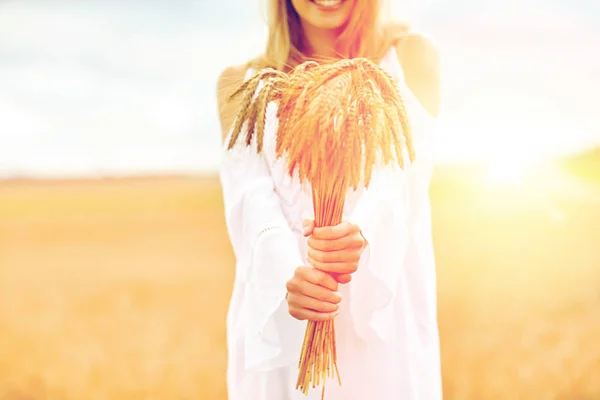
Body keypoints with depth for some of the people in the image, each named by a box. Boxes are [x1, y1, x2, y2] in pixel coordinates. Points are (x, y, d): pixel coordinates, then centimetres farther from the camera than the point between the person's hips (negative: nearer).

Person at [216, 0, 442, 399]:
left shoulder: (411, 55, 5)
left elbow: (403, 175, -10)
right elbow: (251, 197, -8)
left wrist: (361, 233, -31)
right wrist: (286, 274, -28)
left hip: (384, 309, -1)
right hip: (276, 314, 1)